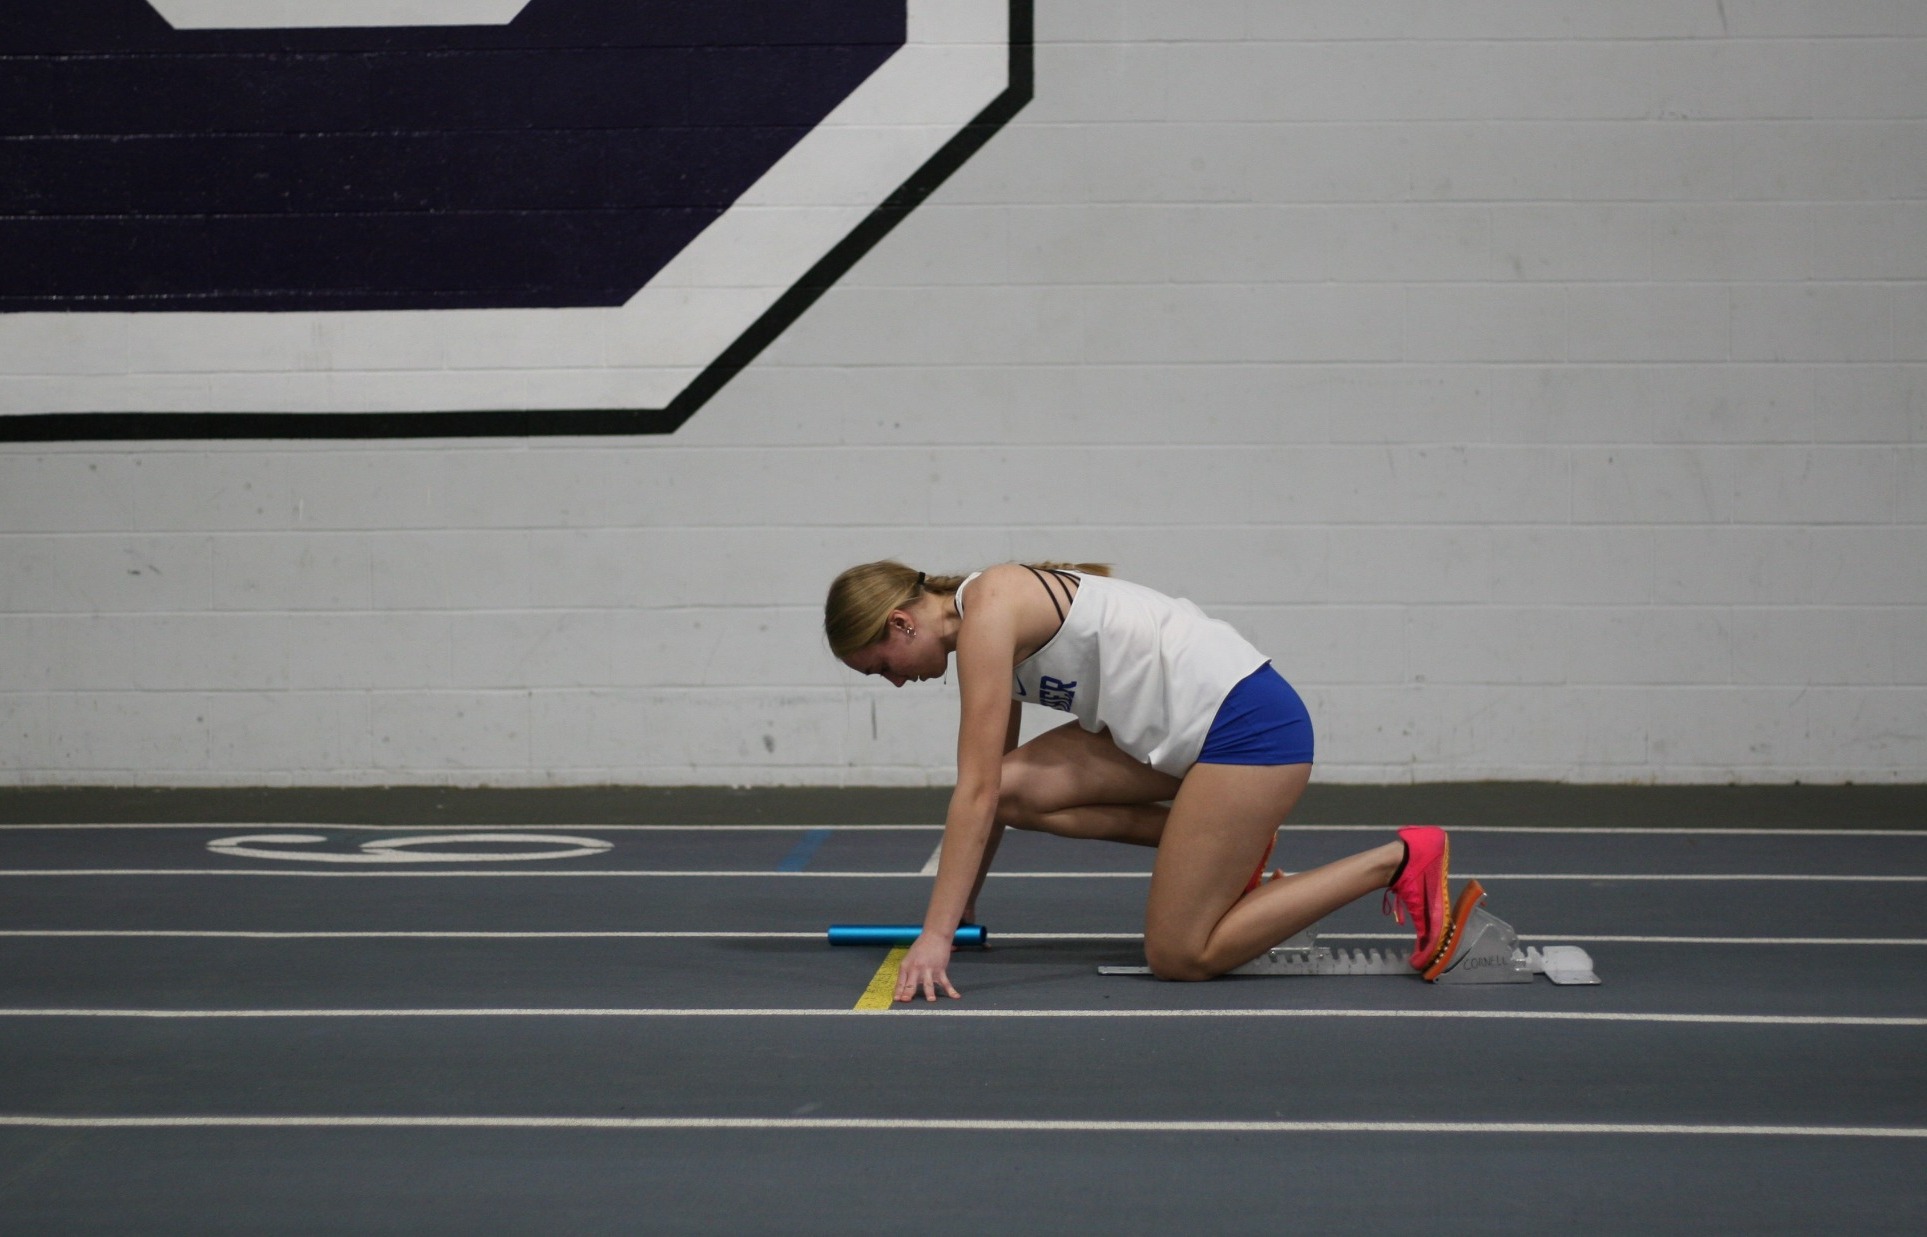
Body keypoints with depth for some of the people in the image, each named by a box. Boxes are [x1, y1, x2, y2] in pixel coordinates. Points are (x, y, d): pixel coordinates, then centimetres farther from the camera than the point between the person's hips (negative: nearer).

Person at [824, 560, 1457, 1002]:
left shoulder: (987, 613, -15)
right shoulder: (995, 621, 13)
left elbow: (974, 792, -20)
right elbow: (993, 789, 21)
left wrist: (937, 934, -21)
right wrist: (962, 904, 21)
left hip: (1250, 722, -9)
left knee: (1180, 958, -6)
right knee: (1017, 790, -3)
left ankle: (1398, 860, -3)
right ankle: (1225, 838, 10)